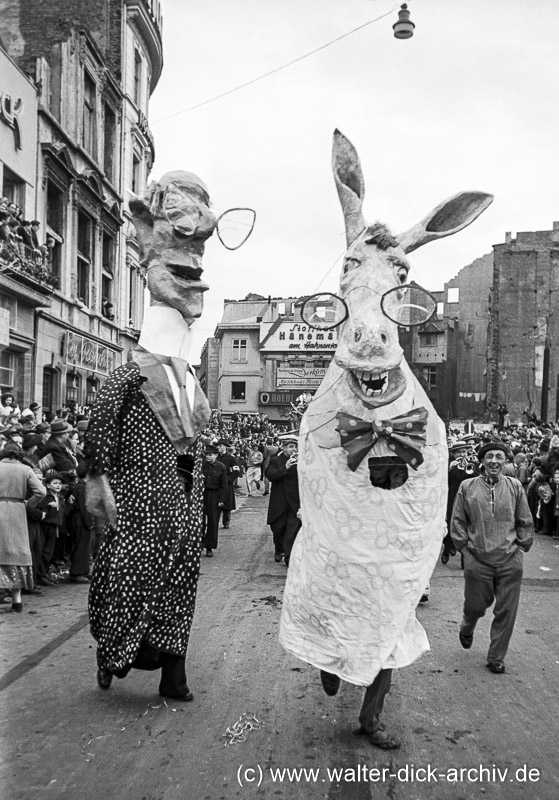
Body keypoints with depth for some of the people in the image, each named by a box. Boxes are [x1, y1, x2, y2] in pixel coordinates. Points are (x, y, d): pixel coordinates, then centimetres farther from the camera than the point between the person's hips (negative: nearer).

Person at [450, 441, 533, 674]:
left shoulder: (515, 487, 2)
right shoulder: (467, 487, -1)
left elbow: (525, 522, 8)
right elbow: (457, 522, 5)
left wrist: (520, 548, 4)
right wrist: (465, 548, 1)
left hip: (510, 561, 1)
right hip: (477, 560, -1)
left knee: (506, 611, 5)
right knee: (475, 606, 12)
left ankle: (496, 658, 22)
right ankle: (466, 630, 46)